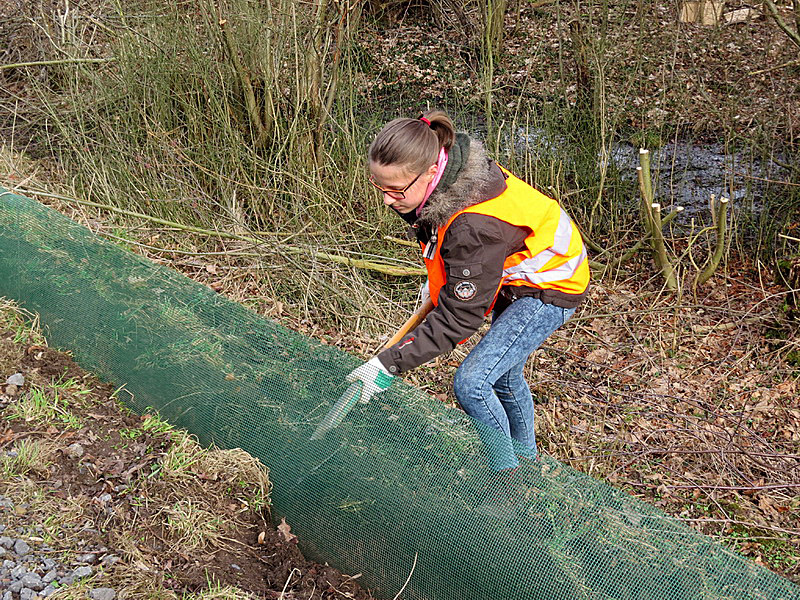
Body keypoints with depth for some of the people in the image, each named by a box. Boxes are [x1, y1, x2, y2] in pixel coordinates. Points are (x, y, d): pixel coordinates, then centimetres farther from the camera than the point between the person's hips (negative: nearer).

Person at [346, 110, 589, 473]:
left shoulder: (473, 225, -41)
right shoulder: (444, 177, -16)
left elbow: (457, 319, -34)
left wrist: (389, 364, -31)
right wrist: (438, 278, 7)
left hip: (551, 286, -9)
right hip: (514, 275, 9)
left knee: (471, 383, -16)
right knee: (504, 376, 23)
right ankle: (525, 458, 47)